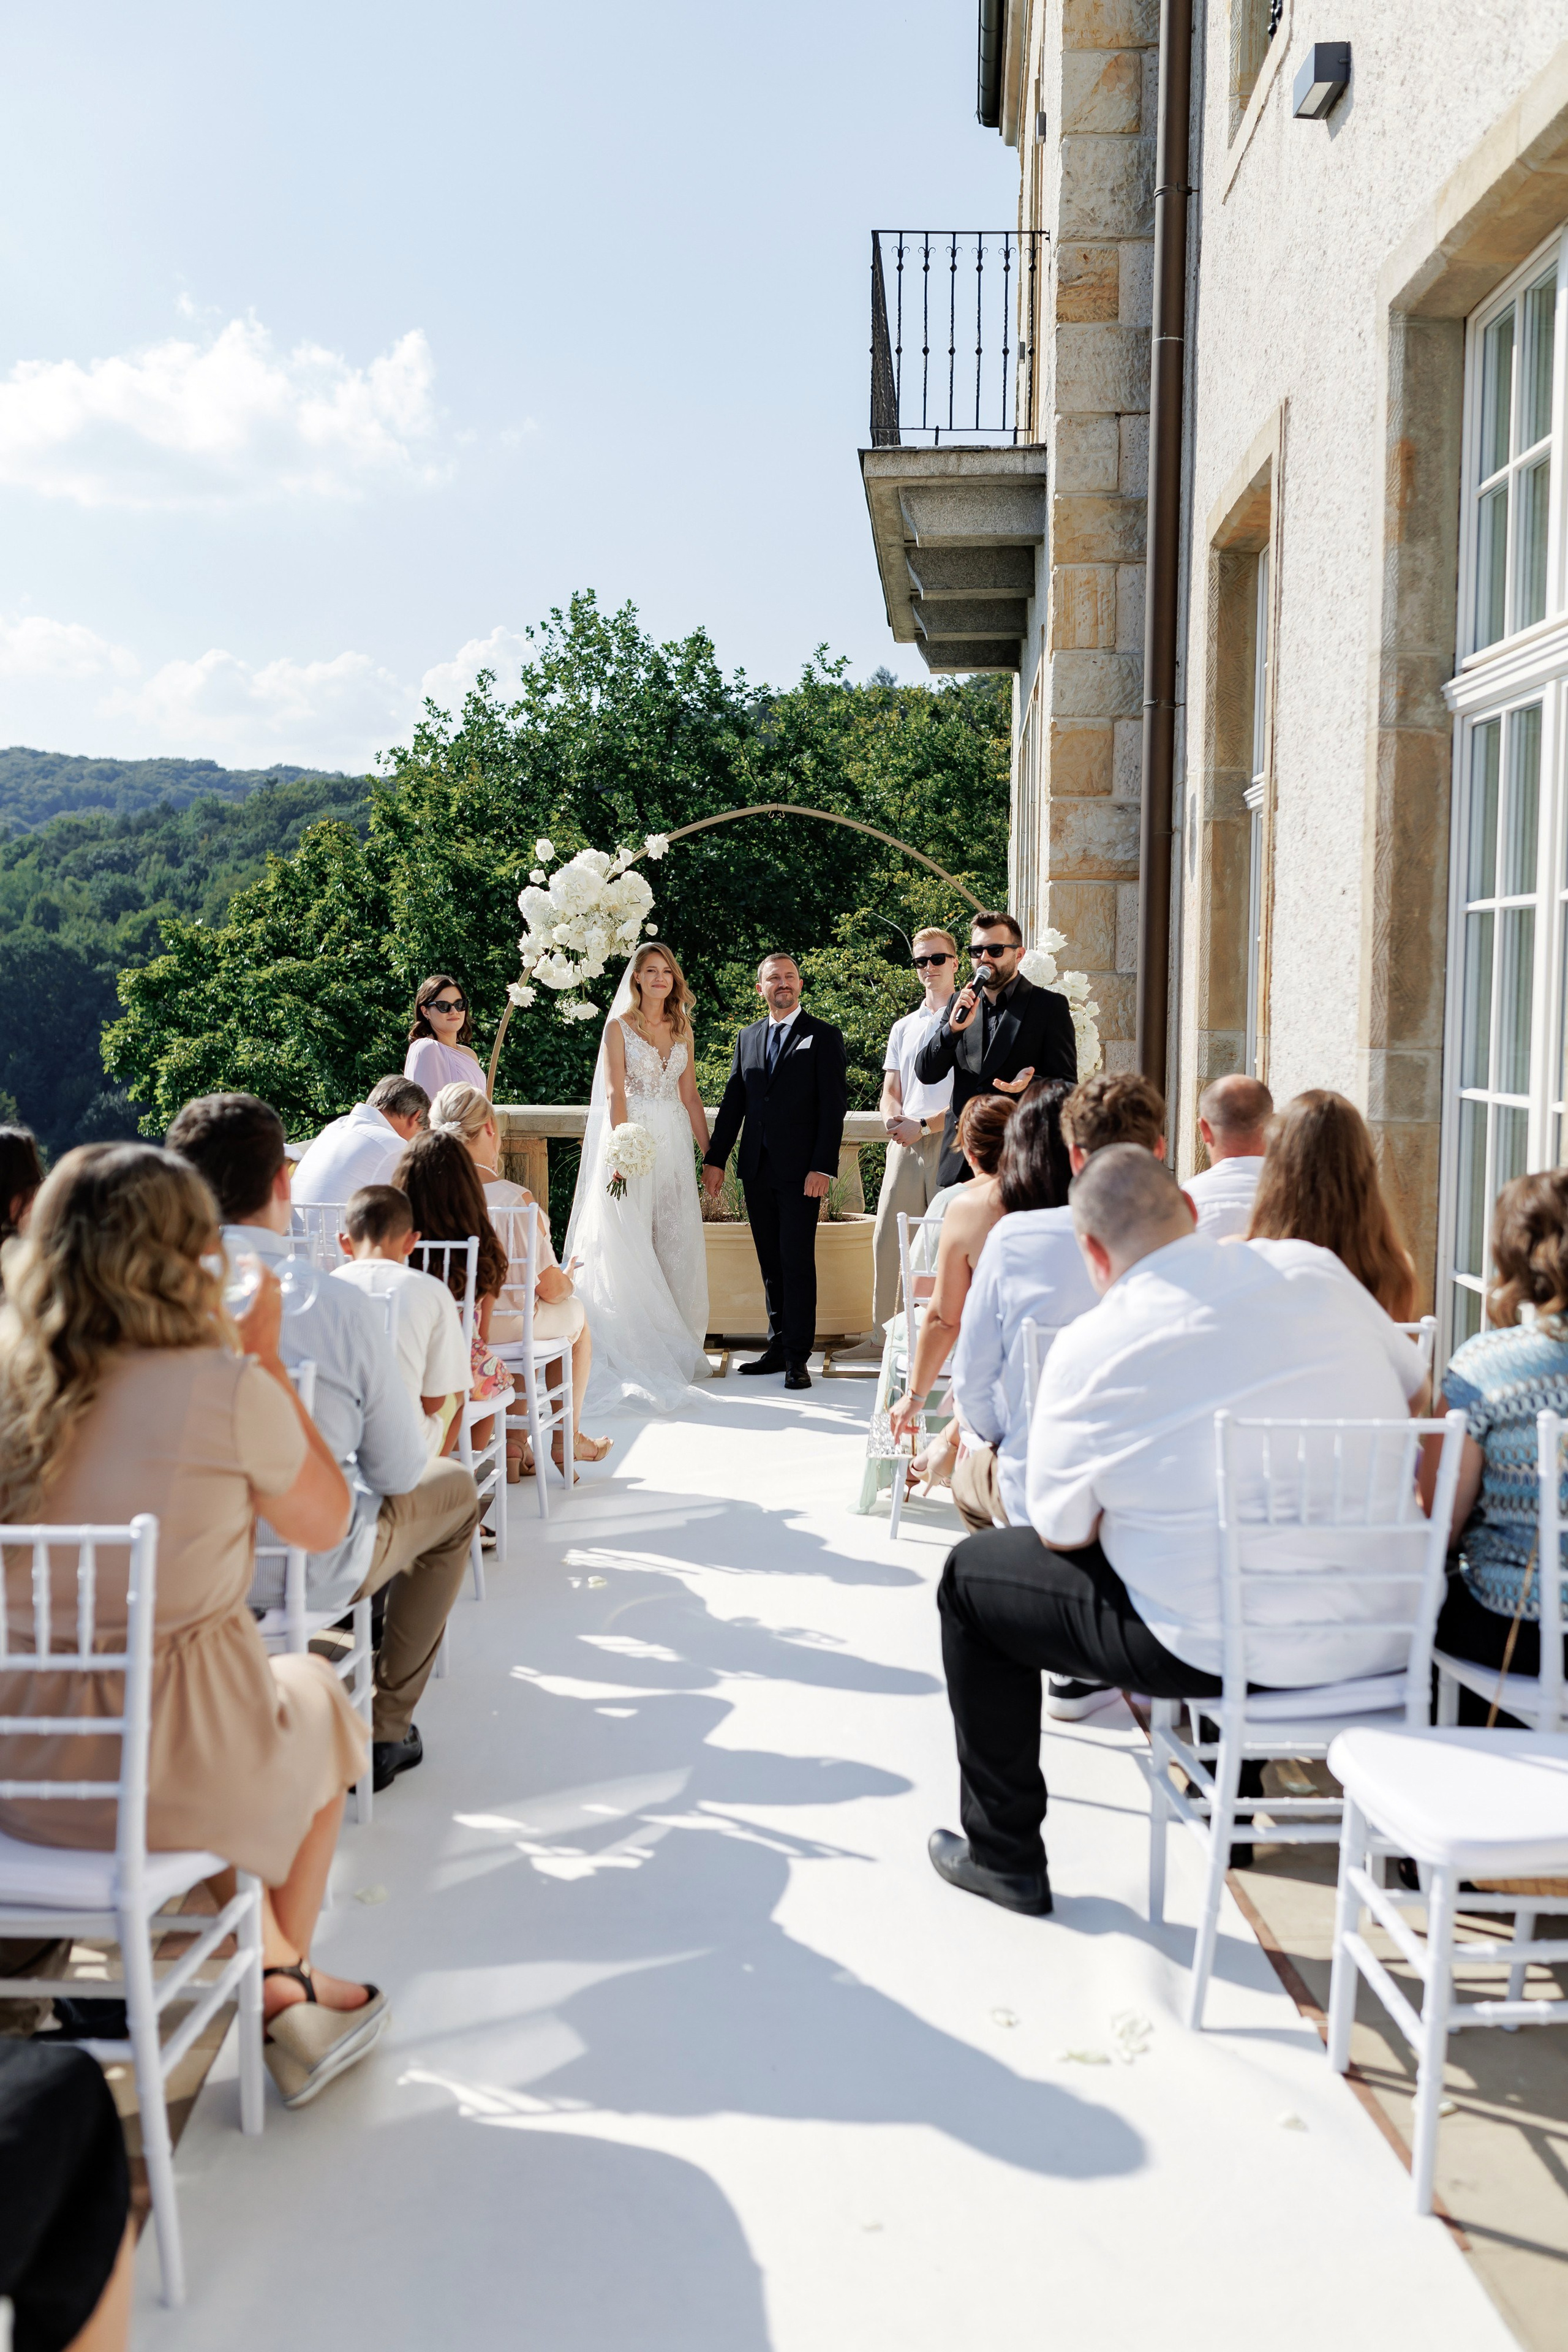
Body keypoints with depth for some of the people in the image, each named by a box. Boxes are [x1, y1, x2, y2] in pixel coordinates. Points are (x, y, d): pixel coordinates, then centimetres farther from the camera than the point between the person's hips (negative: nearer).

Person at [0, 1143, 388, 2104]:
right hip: (169, 1774, -5)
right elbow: (326, 1524, -2)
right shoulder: (228, 1388, -19)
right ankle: (289, 1993, 43)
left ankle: (277, 1976, 43)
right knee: (316, 1695, 28)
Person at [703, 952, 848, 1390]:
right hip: (757, 1169, 5)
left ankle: (797, 1357, -1)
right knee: (771, 1263, 9)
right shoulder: (747, 1038, 16)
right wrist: (716, 1158, 7)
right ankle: (778, 1345, 17)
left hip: (801, 1171, -5)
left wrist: (823, 1167, -14)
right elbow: (733, 1103, 15)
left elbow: (834, 1106, -6)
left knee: (797, 1262, -6)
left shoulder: (823, 1037, 0)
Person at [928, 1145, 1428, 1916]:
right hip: (1392, 1639, 6)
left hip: (1225, 1652, -5)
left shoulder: (1090, 1347, -11)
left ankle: (1003, 1855, 24)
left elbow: (1061, 1535, -2)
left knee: (972, 1573, 15)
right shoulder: (1313, 1269, 0)